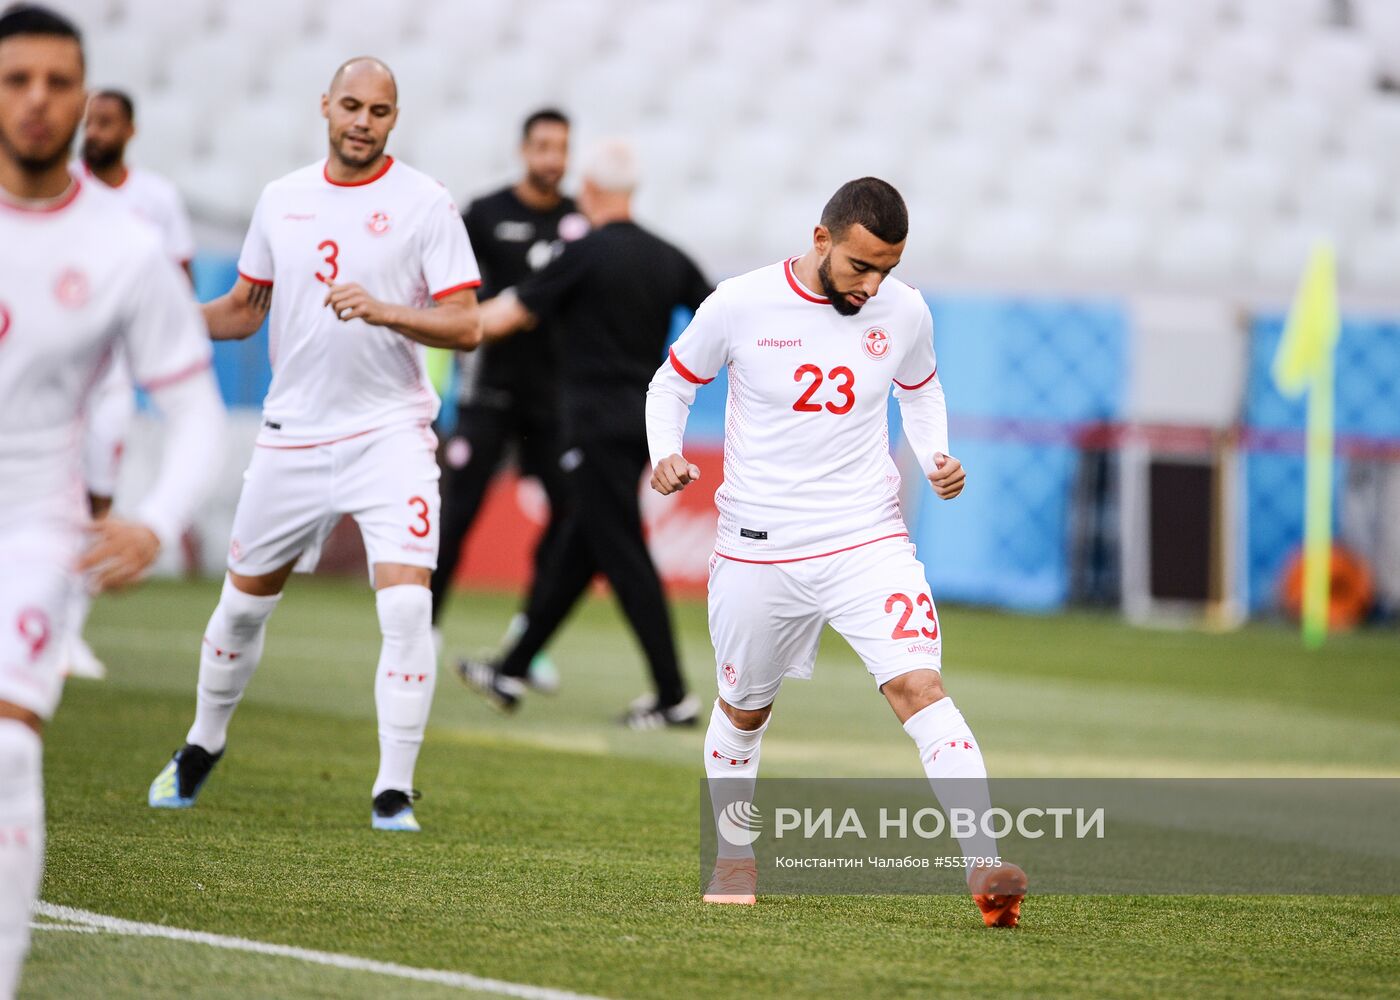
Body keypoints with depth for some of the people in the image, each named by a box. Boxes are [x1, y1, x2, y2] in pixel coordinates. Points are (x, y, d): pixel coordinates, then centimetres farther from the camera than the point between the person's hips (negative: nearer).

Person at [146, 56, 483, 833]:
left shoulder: (425, 204, -6)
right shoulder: (283, 199, 7)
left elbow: (465, 327, -10)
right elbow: (244, 308, 17)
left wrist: (381, 310, -25)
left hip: (390, 432, -4)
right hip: (293, 432, 4)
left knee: (406, 602, -18)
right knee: (243, 602, 14)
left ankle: (394, 791, -10)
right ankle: (202, 746, 37)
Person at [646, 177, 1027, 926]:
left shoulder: (904, 313, -3)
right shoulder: (741, 306, -10)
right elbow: (673, 380, 5)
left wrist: (936, 456, 0)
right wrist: (665, 456, -13)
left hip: (867, 541, 0)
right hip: (759, 550, 0)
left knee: (919, 688, -19)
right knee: (744, 710, 16)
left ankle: (985, 865, -26)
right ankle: (735, 855, 42)